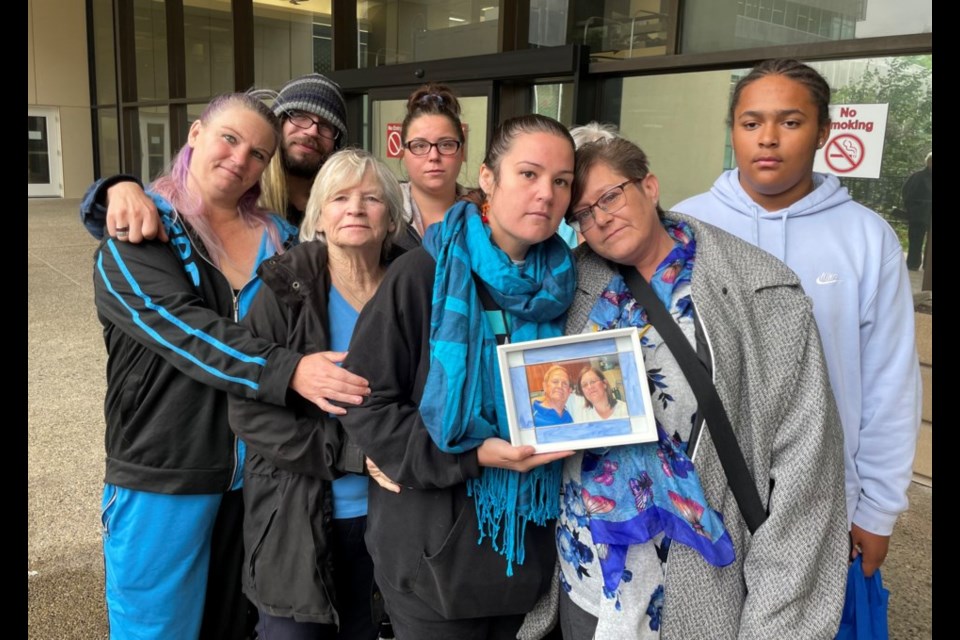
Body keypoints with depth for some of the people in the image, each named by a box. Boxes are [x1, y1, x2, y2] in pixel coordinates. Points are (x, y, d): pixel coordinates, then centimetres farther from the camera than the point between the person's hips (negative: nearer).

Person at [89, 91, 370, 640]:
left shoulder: (279, 239, 7)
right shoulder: (139, 235, -6)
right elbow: (186, 331, -23)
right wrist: (287, 371, -36)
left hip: (260, 471, 4)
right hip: (165, 476, -4)